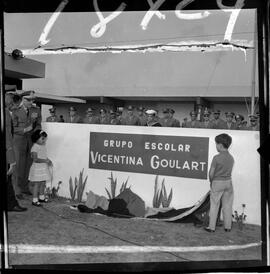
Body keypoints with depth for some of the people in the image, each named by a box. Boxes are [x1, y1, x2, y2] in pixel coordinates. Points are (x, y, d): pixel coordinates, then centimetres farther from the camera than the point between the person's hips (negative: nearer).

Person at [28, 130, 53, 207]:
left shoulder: (43, 146, 8)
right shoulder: (35, 147, -18)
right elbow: (35, 159, -24)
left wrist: (48, 161, 3)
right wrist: (45, 161, -24)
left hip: (44, 168, 8)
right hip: (37, 168, -8)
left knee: (43, 183, 15)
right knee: (37, 184, -2)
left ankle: (41, 197, 30)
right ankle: (35, 200, 7)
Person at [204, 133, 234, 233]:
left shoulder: (216, 158, -18)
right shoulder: (231, 158, 0)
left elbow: (211, 173, -16)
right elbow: (228, 171, 6)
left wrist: (211, 182, 3)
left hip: (217, 183, -5)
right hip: (228, 182, 5)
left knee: (214, 205, 6)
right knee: (227, 205, 14)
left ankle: (211, 227, 13)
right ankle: (227, 227, 23)